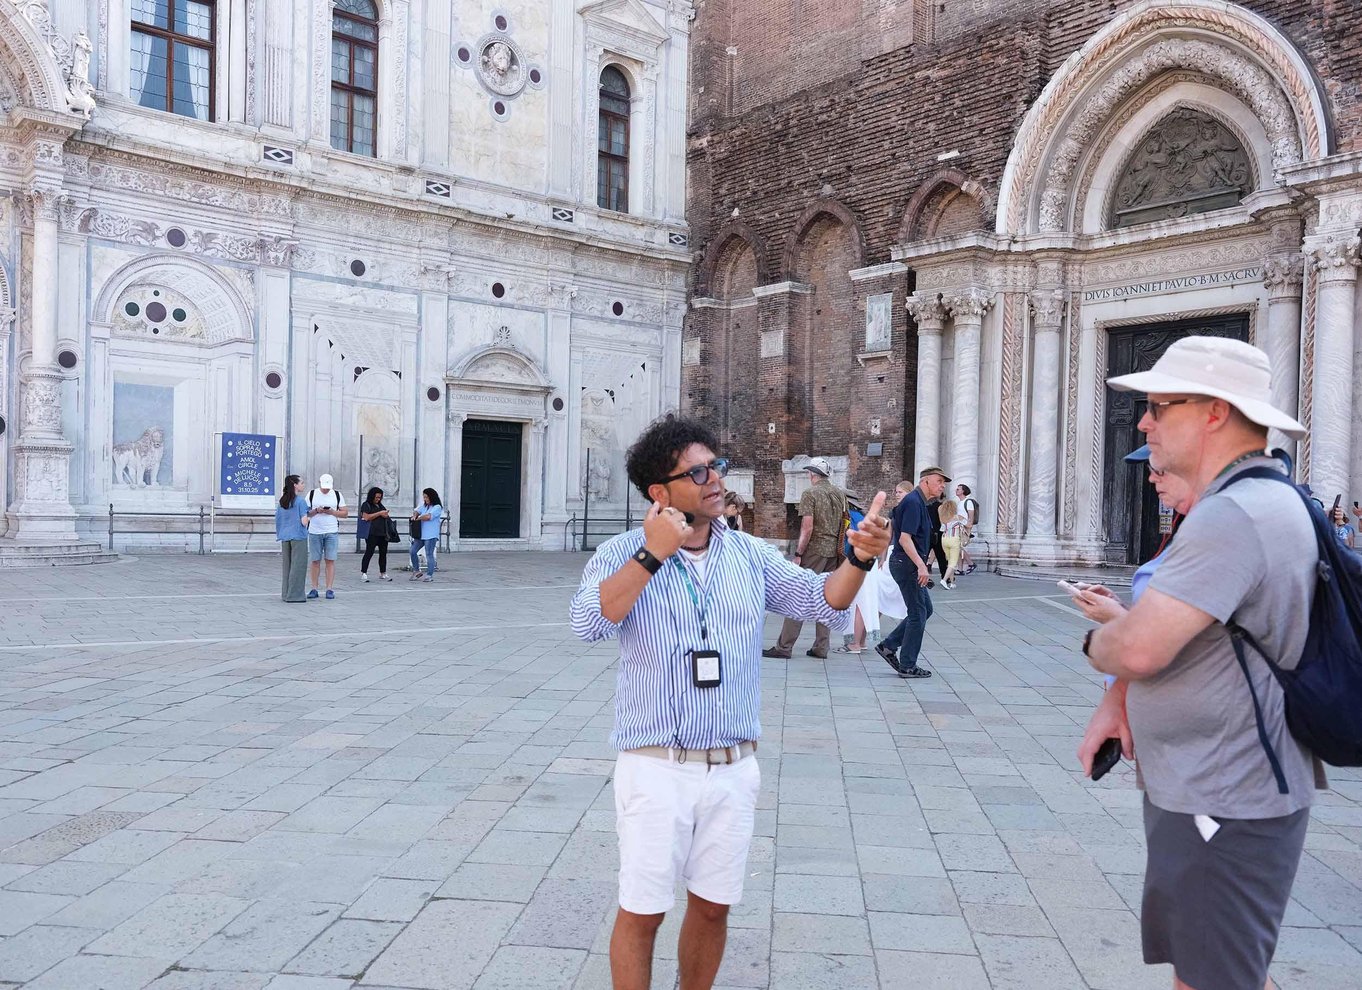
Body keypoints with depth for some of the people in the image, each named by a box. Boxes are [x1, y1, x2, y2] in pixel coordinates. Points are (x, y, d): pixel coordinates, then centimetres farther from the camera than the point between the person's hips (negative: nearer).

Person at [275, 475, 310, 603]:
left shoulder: (282, 501, 9)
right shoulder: (300, 501, -11)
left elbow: (278, 519, 12)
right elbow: (304, 522, -16)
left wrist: (279, 536, 21)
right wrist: (309, 518, 6)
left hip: (285, 537, 7)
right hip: (298, 537, -7)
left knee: (287, 565, 13)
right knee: (298, 565, 0)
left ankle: (286, 593, 17)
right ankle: (294, 594, 0)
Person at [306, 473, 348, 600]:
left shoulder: (337, 495, 6)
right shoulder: (312, 494, 4)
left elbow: (345, 513, 5)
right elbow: (306, 513, 3)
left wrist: (332, 512, -11)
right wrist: (316, 511, -15)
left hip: (332, 532, 0)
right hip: (314, 532, 0)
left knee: (330, 560, -4)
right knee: (315, 561, 2)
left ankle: (329, 589, -2)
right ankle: (314, 589, 7)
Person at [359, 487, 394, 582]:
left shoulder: (380, 505, 21)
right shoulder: (366, 505, -1)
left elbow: (385, 516, 34)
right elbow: (366, 517, -15)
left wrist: (386, 515, 11)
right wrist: (379, 513, -13)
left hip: (383, 533, 7)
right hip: (372, 534, -7)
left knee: (383, 553, 8)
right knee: (369, 553, -7)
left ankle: (383, 574, 16)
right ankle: (363, 573, -4)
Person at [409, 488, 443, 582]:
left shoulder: (437, 507, -9)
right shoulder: (424, 506, 17)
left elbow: (428, 516, -20)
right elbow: (416, 511, 13)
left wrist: (418, 518, -7)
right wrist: (414, 515, -10)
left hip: (431, 535, -8)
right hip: (421, 534, 8)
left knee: (429, 554, -5)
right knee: (413, 551, 6)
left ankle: (430, 575, 3)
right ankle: (416, 571, 20)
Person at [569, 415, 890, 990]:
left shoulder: (752, 555, 4)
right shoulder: (623, 554, -6)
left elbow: (822, 602, -1)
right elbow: (590, 624, -22)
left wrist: (858, 559, -20)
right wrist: (652, 556, -29)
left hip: (734, 768, 4)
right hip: (656, 768, -3)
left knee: (712, 905, 17)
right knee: (641, 911, 7)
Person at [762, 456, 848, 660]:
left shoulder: (810, 493, -7)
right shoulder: (840, 494, 11)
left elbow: (807, 528, -15)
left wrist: (798, 554, -12)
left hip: (814, 551, -6)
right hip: (834, 552, 6)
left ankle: (784, 647, -4)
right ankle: (821, 648, 10)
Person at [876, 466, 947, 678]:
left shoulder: (919, 502, 16)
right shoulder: (913, 502, -16)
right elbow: (905, 538, -24)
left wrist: (922, 566, 25)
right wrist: (921, 565, -29)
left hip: (910, 564, 10)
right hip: (907, 563, -10)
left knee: (925, 609, 15)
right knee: (918, 613, -3)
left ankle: (888, 646, 17)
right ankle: (908, 666, 6)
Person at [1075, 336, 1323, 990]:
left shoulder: (1233, 514, -25)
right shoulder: (1253, 500, 11)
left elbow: (1138, 648, -31)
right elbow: (1164, 621, 16)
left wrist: (1096, 643, -8)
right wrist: (1115, 699, 2)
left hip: (1223, 808, -10)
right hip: (1212, 792, 10)